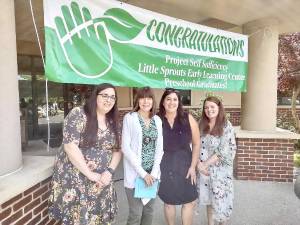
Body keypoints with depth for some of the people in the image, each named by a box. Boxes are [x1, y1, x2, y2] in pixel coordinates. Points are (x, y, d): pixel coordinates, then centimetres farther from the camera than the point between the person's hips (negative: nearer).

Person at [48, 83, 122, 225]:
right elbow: (70, 146, -19)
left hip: (102, 182, 5)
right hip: (75, 180, -5)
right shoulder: (78, 115, -12)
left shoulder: (113, 123, 6)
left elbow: (117, 150, 7)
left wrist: (109, 171, -9)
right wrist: (90, 174, -17)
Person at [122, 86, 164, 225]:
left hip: (152, 173, 4)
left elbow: (159, 147, 4)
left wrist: (154, 172, -6)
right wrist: (142, 172, -15)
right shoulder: (129, 118, -7)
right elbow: (125, 147, -12)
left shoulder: (157, 120, 6)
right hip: (135, 173, -4)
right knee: (136, 213, 4)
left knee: (149, 211, 16)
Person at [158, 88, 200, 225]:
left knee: (189, 202, 8)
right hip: (165, 166, 0)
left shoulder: (188, 119, -6)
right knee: (168, 201, 15)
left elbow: (196, 143, -2)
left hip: (185, 164, 0)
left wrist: (193, 166, -4)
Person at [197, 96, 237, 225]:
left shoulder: (226, 126, -10)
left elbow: (224, 151, -15)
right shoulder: (201, 125, 1)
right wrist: (199, 164, -12)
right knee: (208, 198, 16)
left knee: (220, 199, 7)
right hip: (204, 169, 4)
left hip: (220, 170, -3)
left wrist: (206, 164, -14)